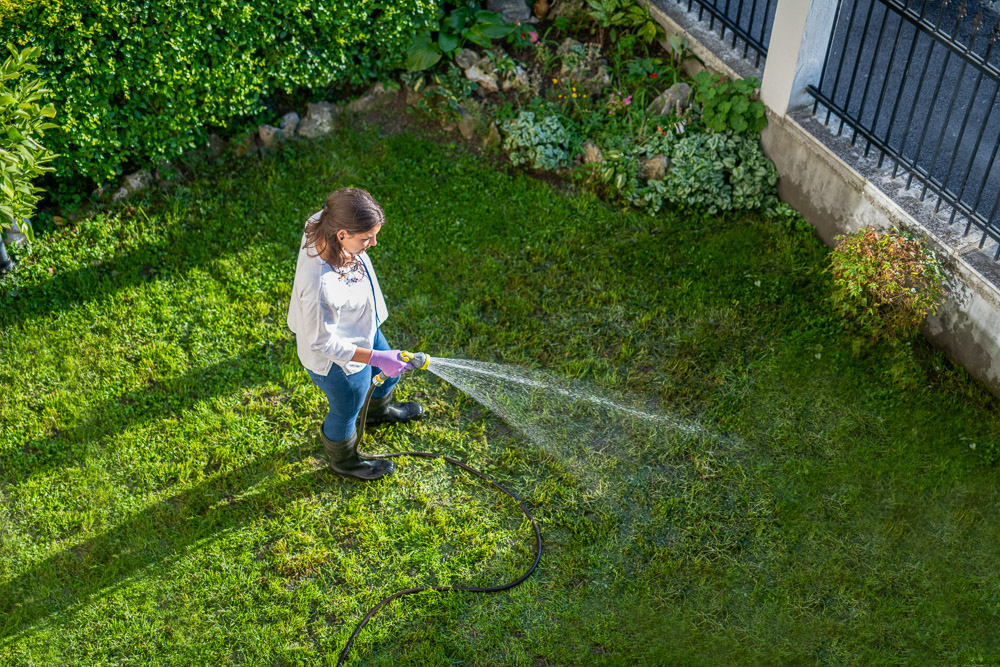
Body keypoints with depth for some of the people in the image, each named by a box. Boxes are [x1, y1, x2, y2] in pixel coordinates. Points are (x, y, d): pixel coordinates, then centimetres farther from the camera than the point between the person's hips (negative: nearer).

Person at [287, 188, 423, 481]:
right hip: (339, 360, -8)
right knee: (346, 413, 25)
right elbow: (322, 342, -31)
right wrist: (375, 357, -29)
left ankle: (378, 410, 71)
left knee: (389, 371, 35)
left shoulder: (321, 224, -24)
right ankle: (344, 461, 59)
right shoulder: (320, 286, -47)